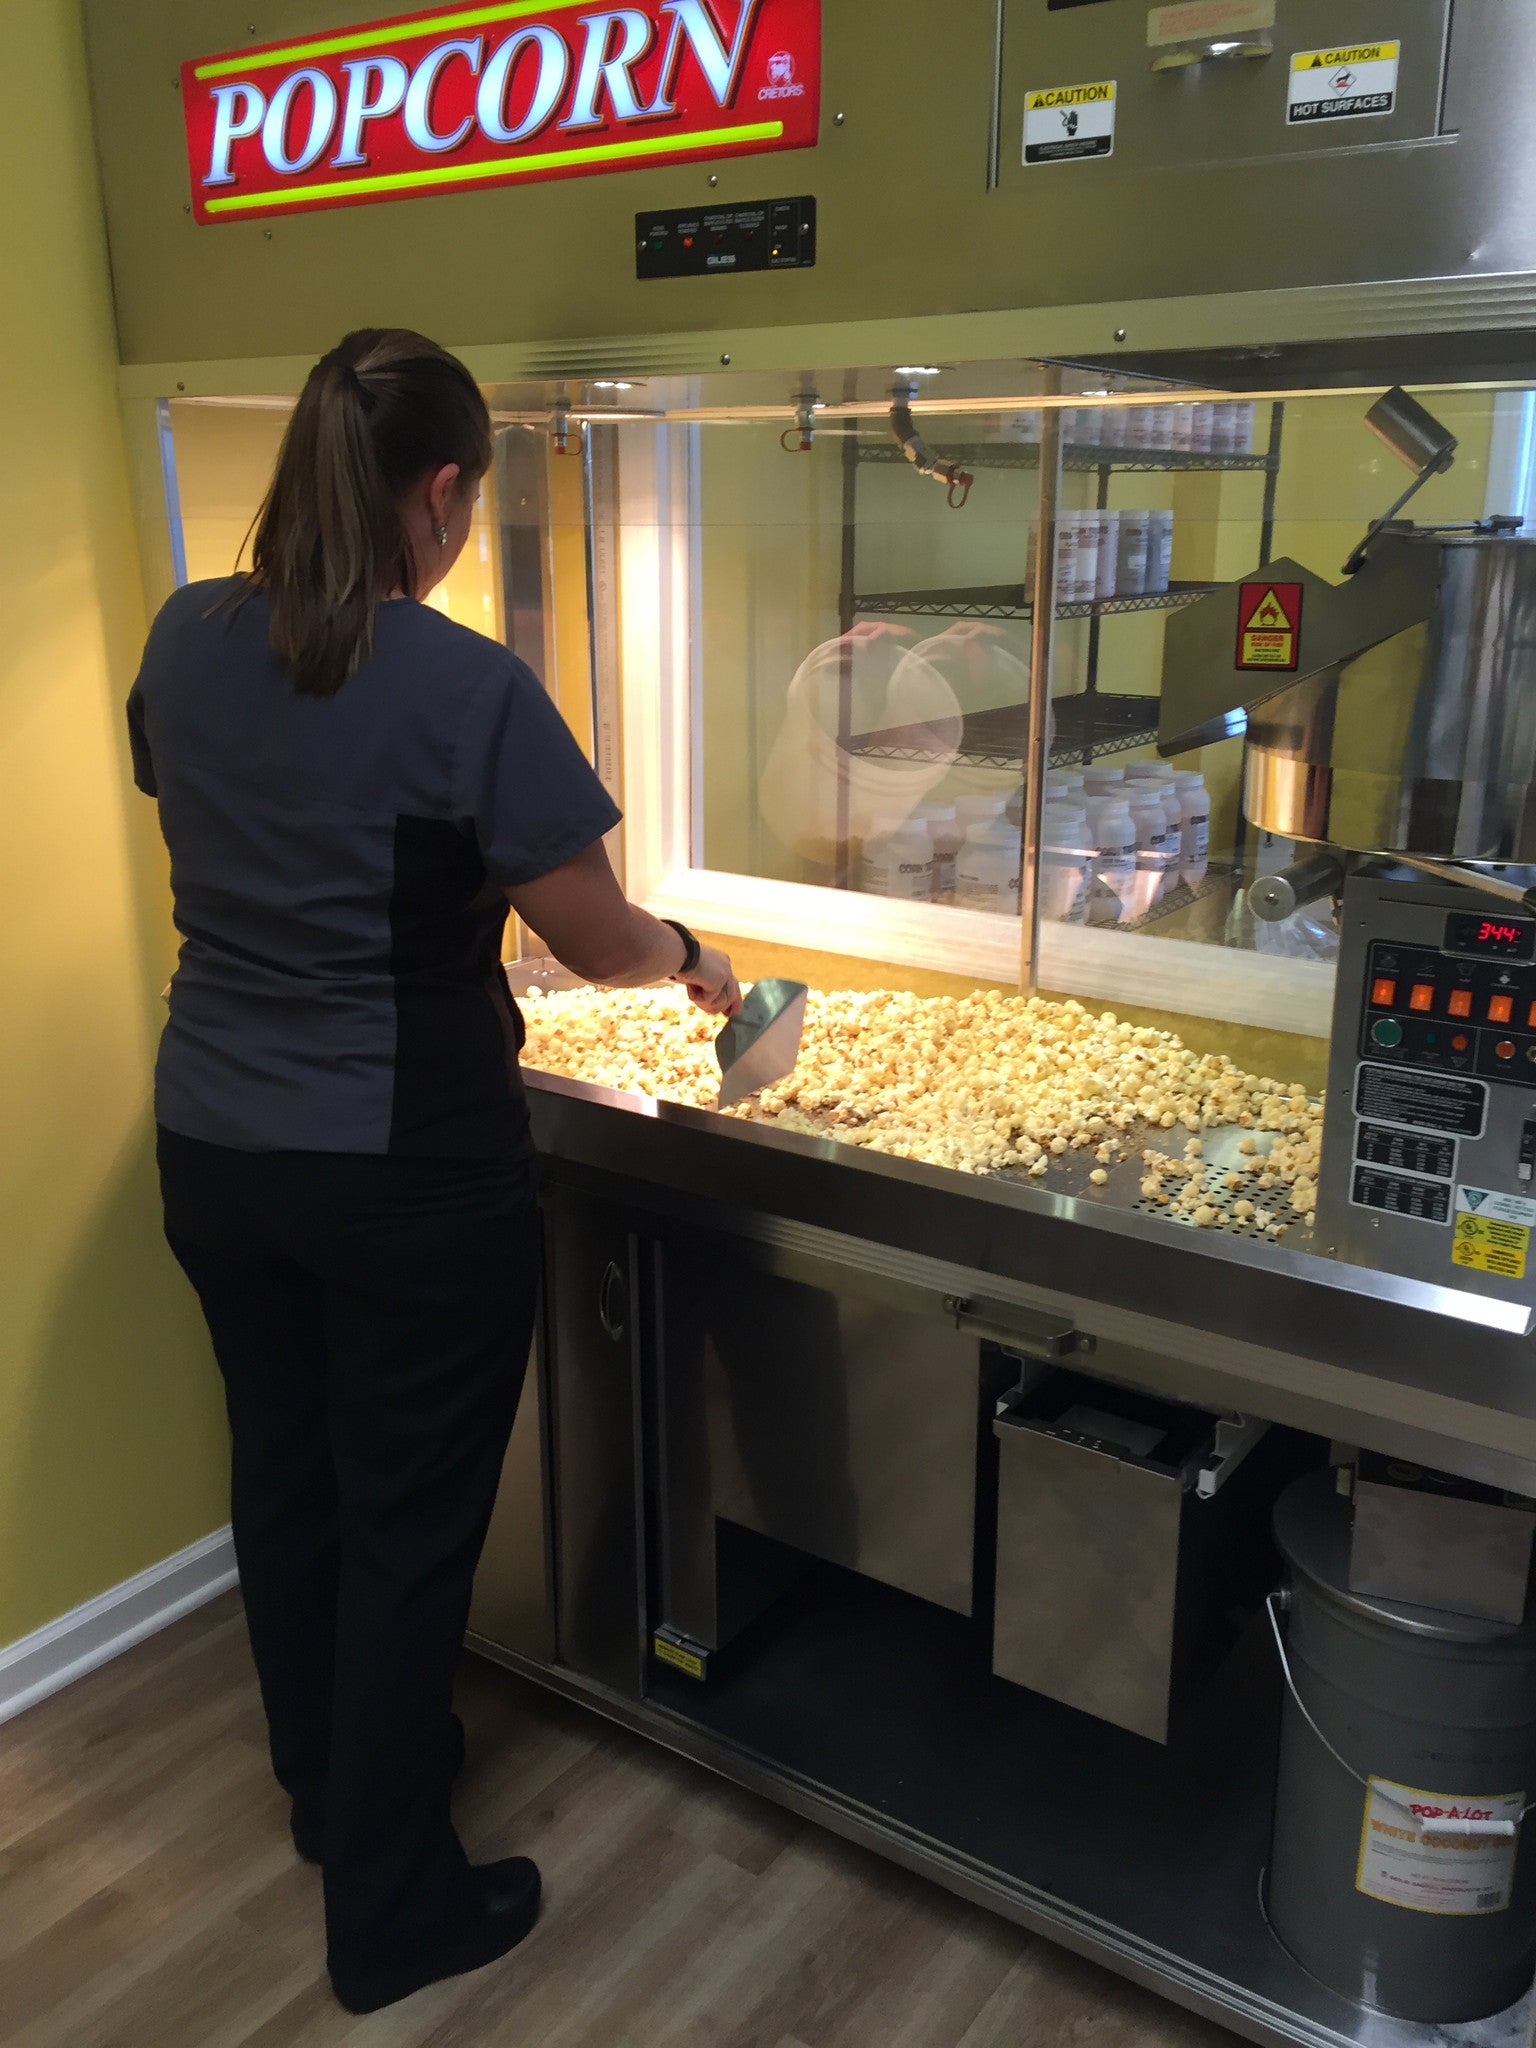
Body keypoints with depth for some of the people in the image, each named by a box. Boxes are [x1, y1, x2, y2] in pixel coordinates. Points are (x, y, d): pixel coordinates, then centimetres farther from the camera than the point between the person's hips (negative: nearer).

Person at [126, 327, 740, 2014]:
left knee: (283, 1467, 22)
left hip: (214, 1143, 7)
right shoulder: (468, 691, -19)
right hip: (407, 1164, -6)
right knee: (409, 1521, 9)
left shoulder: (186, 642, -1)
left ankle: (329, 1780, 46)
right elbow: (596, 940, -12)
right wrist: (691, 961, 9)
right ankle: (391, 1910, 27)